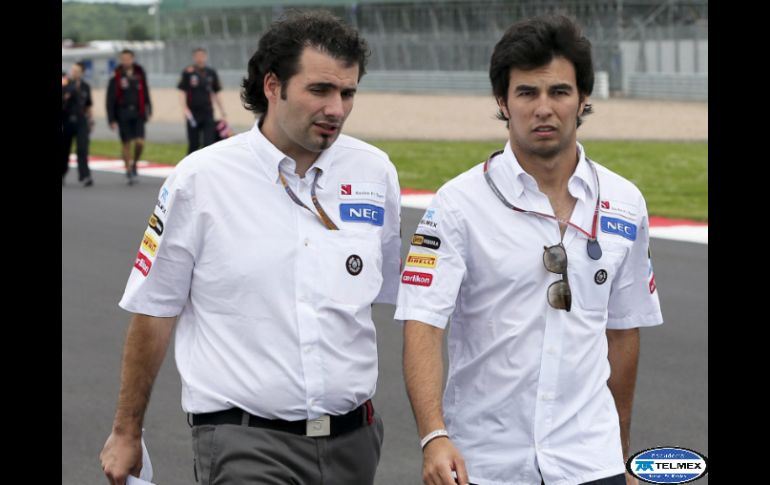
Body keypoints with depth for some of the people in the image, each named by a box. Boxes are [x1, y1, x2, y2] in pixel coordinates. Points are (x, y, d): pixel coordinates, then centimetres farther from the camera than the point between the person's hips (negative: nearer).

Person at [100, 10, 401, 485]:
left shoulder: (375, 173, 5)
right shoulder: (199, 178, -4)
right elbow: (152, 312, 3)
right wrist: (126, 433, 8)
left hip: (351, 440, 4)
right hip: (245, 442, -4)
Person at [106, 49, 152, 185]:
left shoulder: (139, 74, 4)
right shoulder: (116, 77, -4)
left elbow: (145, 93, 13)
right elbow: (110, 99, -2)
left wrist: (148, 110, 9)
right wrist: (111, 119, -5)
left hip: (138, 114, 1)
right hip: (123, 116, -1)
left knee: (140, 142, -8)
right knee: (126, 144, 2)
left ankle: (134, 163, 18)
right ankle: (129, 171, 15)